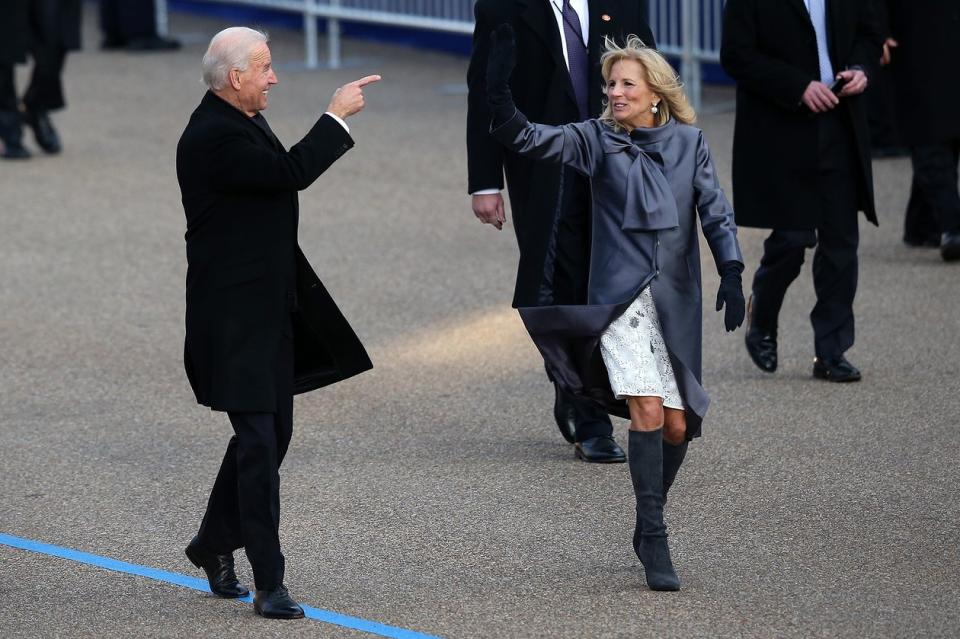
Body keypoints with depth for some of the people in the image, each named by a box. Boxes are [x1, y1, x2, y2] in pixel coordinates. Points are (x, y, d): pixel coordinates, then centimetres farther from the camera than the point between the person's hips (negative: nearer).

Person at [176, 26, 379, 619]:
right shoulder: (214, 136, -20)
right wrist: (337, 116, -21)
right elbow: (289, 173, -30)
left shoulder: (244, 123, 12)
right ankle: (269, 582, -7)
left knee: (272, 432, 15)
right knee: (259, 440, -9)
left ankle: (214, 543, 32)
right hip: (235, 312, -10)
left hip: (268, 304, 10)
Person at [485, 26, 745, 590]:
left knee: (677, 426, 4)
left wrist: (731, 274, -8)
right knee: (647, 411, -17)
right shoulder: (598, 140, 1)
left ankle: (648, 526, 28)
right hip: (620, 295, -2)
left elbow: (715, 211, 4)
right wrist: (500, 96, -25)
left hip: (676, 300, 3)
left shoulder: (689, 143, 6)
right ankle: (655, 543, -12)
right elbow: (531, 140, -9)